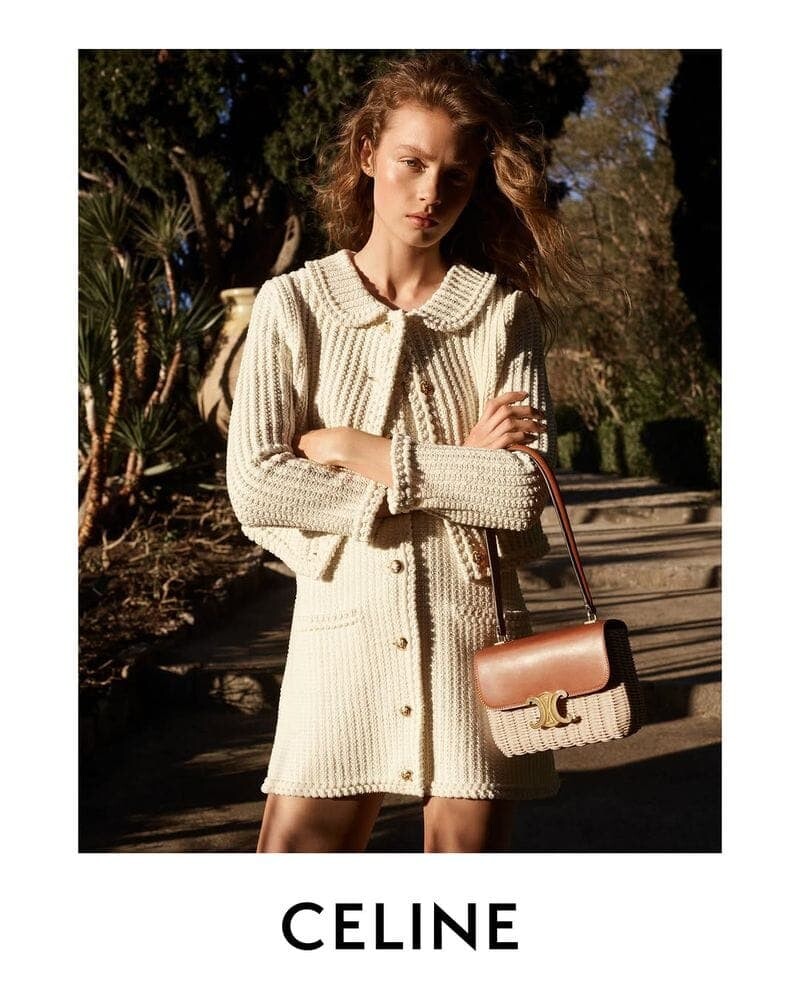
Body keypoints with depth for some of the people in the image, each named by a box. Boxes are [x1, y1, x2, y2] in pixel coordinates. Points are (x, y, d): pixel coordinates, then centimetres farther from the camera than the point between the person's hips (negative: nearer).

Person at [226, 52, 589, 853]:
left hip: (474, 630, 0)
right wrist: (462, 471, -10)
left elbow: (527, 488, -9)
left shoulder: (504, 312, 2)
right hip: (343, 629, 0)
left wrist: (363, 454, -10)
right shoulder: (294, 304, 2)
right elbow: (254, 488, -10)